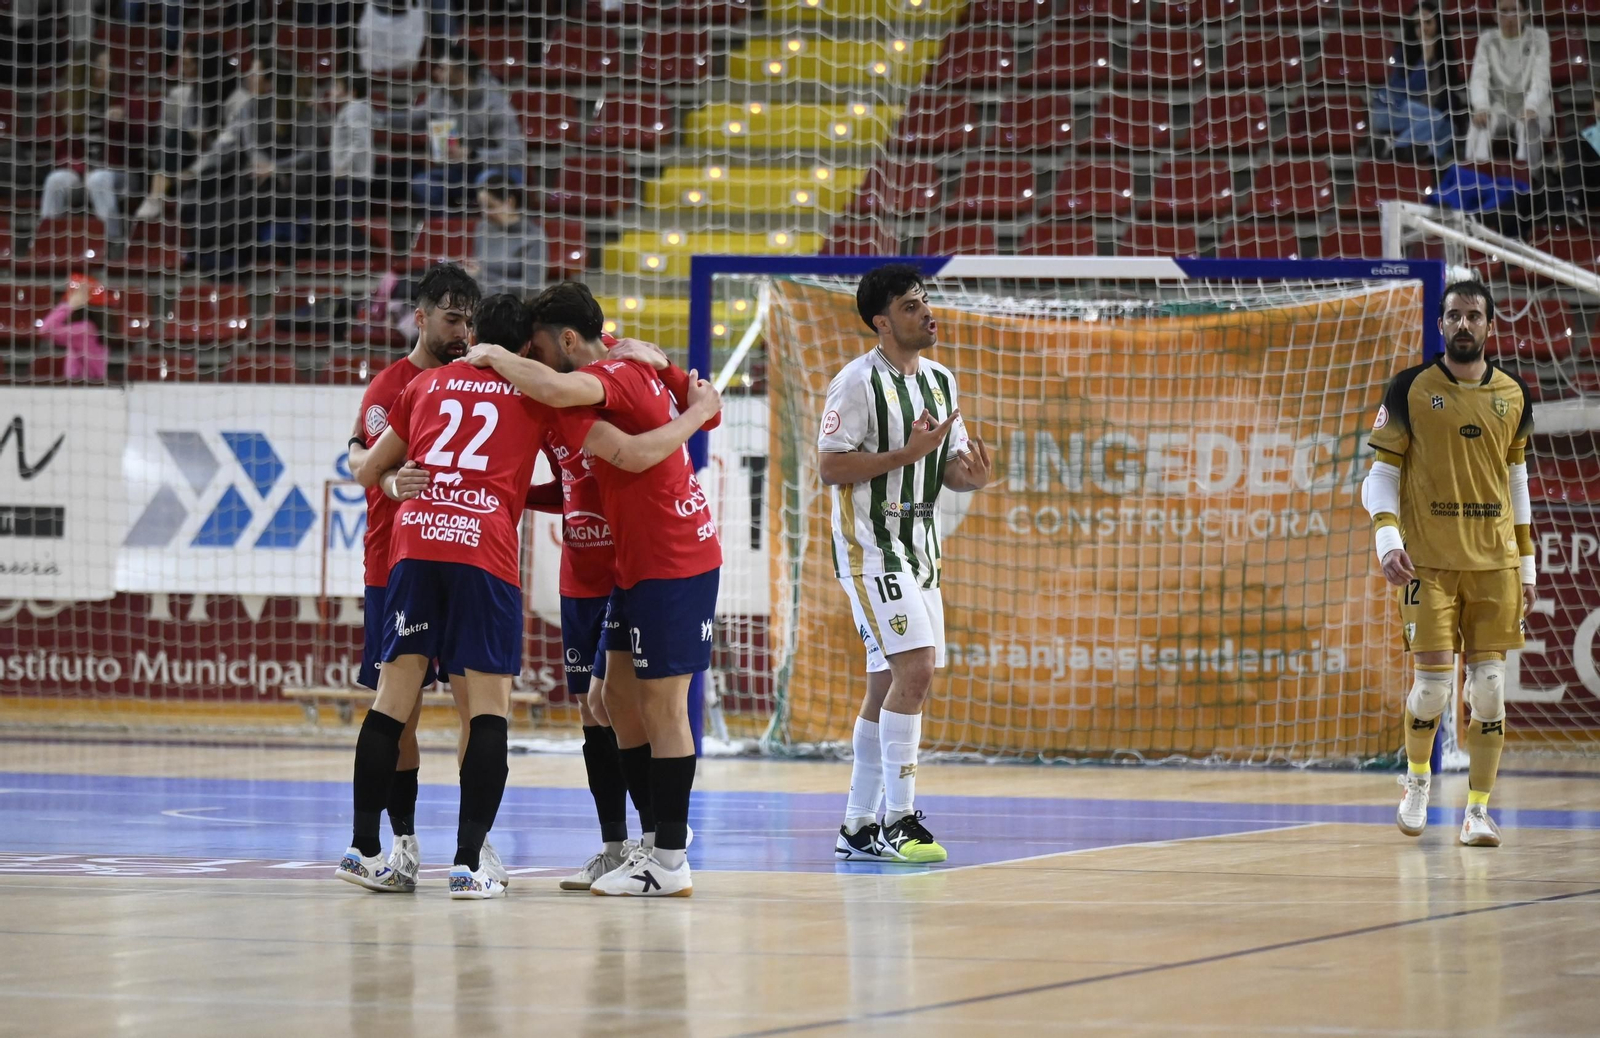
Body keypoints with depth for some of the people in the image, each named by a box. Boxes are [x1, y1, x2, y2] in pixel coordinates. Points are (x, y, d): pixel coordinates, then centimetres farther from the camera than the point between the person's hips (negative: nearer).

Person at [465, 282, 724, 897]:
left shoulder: (612, 376, -18)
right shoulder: (631, 372, 12)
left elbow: (556, 390, -38)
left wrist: (495, 357, -23)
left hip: (671, 563, -10)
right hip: (639, 561, 10)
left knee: (661, 705, -6)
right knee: (619, 694, 14)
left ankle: (671, 864, -3)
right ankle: (661, 829, 22)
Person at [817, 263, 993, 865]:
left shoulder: (940, 381, 13)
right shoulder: (858, 382, -11)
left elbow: (951, 470, 16)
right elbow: (829, 468, -16)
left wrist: (974, 476, -7)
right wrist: (907, 454, -23)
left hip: (919, 549, 8)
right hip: (869, 547, -8)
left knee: (888, 686, 9)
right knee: (915, 668, -18)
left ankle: (858, 829, 16)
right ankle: (898, 820, -15)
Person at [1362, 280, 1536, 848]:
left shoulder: (1512, 395, 8)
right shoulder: (1410, 390, -1)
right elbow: (1381, 471, 0)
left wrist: (1527, 565, 14)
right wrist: (1387, 539, -15)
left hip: (1494, 562, 3)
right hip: (1429, 561, -2)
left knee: (1488, 686, -2)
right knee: (1433, 684, -6)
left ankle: (1478, 810, 4)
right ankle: (1417, 776, 22)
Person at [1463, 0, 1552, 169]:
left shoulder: (1539, 38, -2)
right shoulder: (1487, 40, 2)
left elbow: (1541, 79, -14)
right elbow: (1479, 78, -10)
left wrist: (1530, 108, -34)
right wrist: (1481, 107, -32)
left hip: (1532, 111, -1)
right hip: (1500, 109, 1)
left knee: (1528, 124, -37)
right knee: (1480, 121, -32)